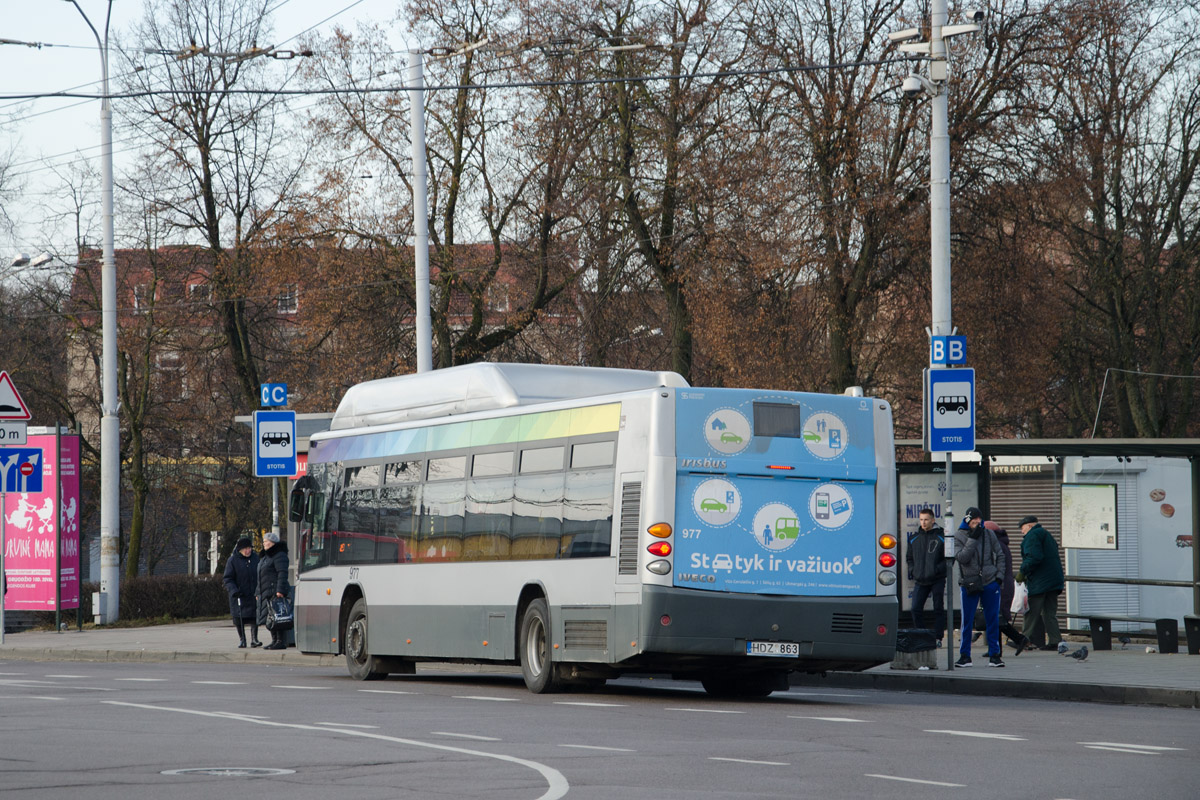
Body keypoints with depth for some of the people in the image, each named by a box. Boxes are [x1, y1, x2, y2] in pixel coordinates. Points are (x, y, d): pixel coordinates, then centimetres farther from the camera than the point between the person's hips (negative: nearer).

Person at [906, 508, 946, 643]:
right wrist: (912, 571, 6)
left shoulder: (941, 537, -2)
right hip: (920, 581, 4)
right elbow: (909, 557, 23)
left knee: (938, 609, 0)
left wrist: (937, 569, -14)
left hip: (937, 580, -4)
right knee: (916, 609, -2)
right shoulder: (914, 538, 12)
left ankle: (938, 638, 6)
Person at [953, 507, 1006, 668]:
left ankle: (994, 655, 9)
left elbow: (1000, 555, 14)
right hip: (969, 584, -2)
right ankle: (965, 656, 7)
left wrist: (999, 574, 3)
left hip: (990, 582, 2)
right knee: (967, 621, -1)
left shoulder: (988, 534, 7)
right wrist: (973, 539, -17)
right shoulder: (958, 536, -1)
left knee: (993, 621, 3)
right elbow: (961, 558, -14)